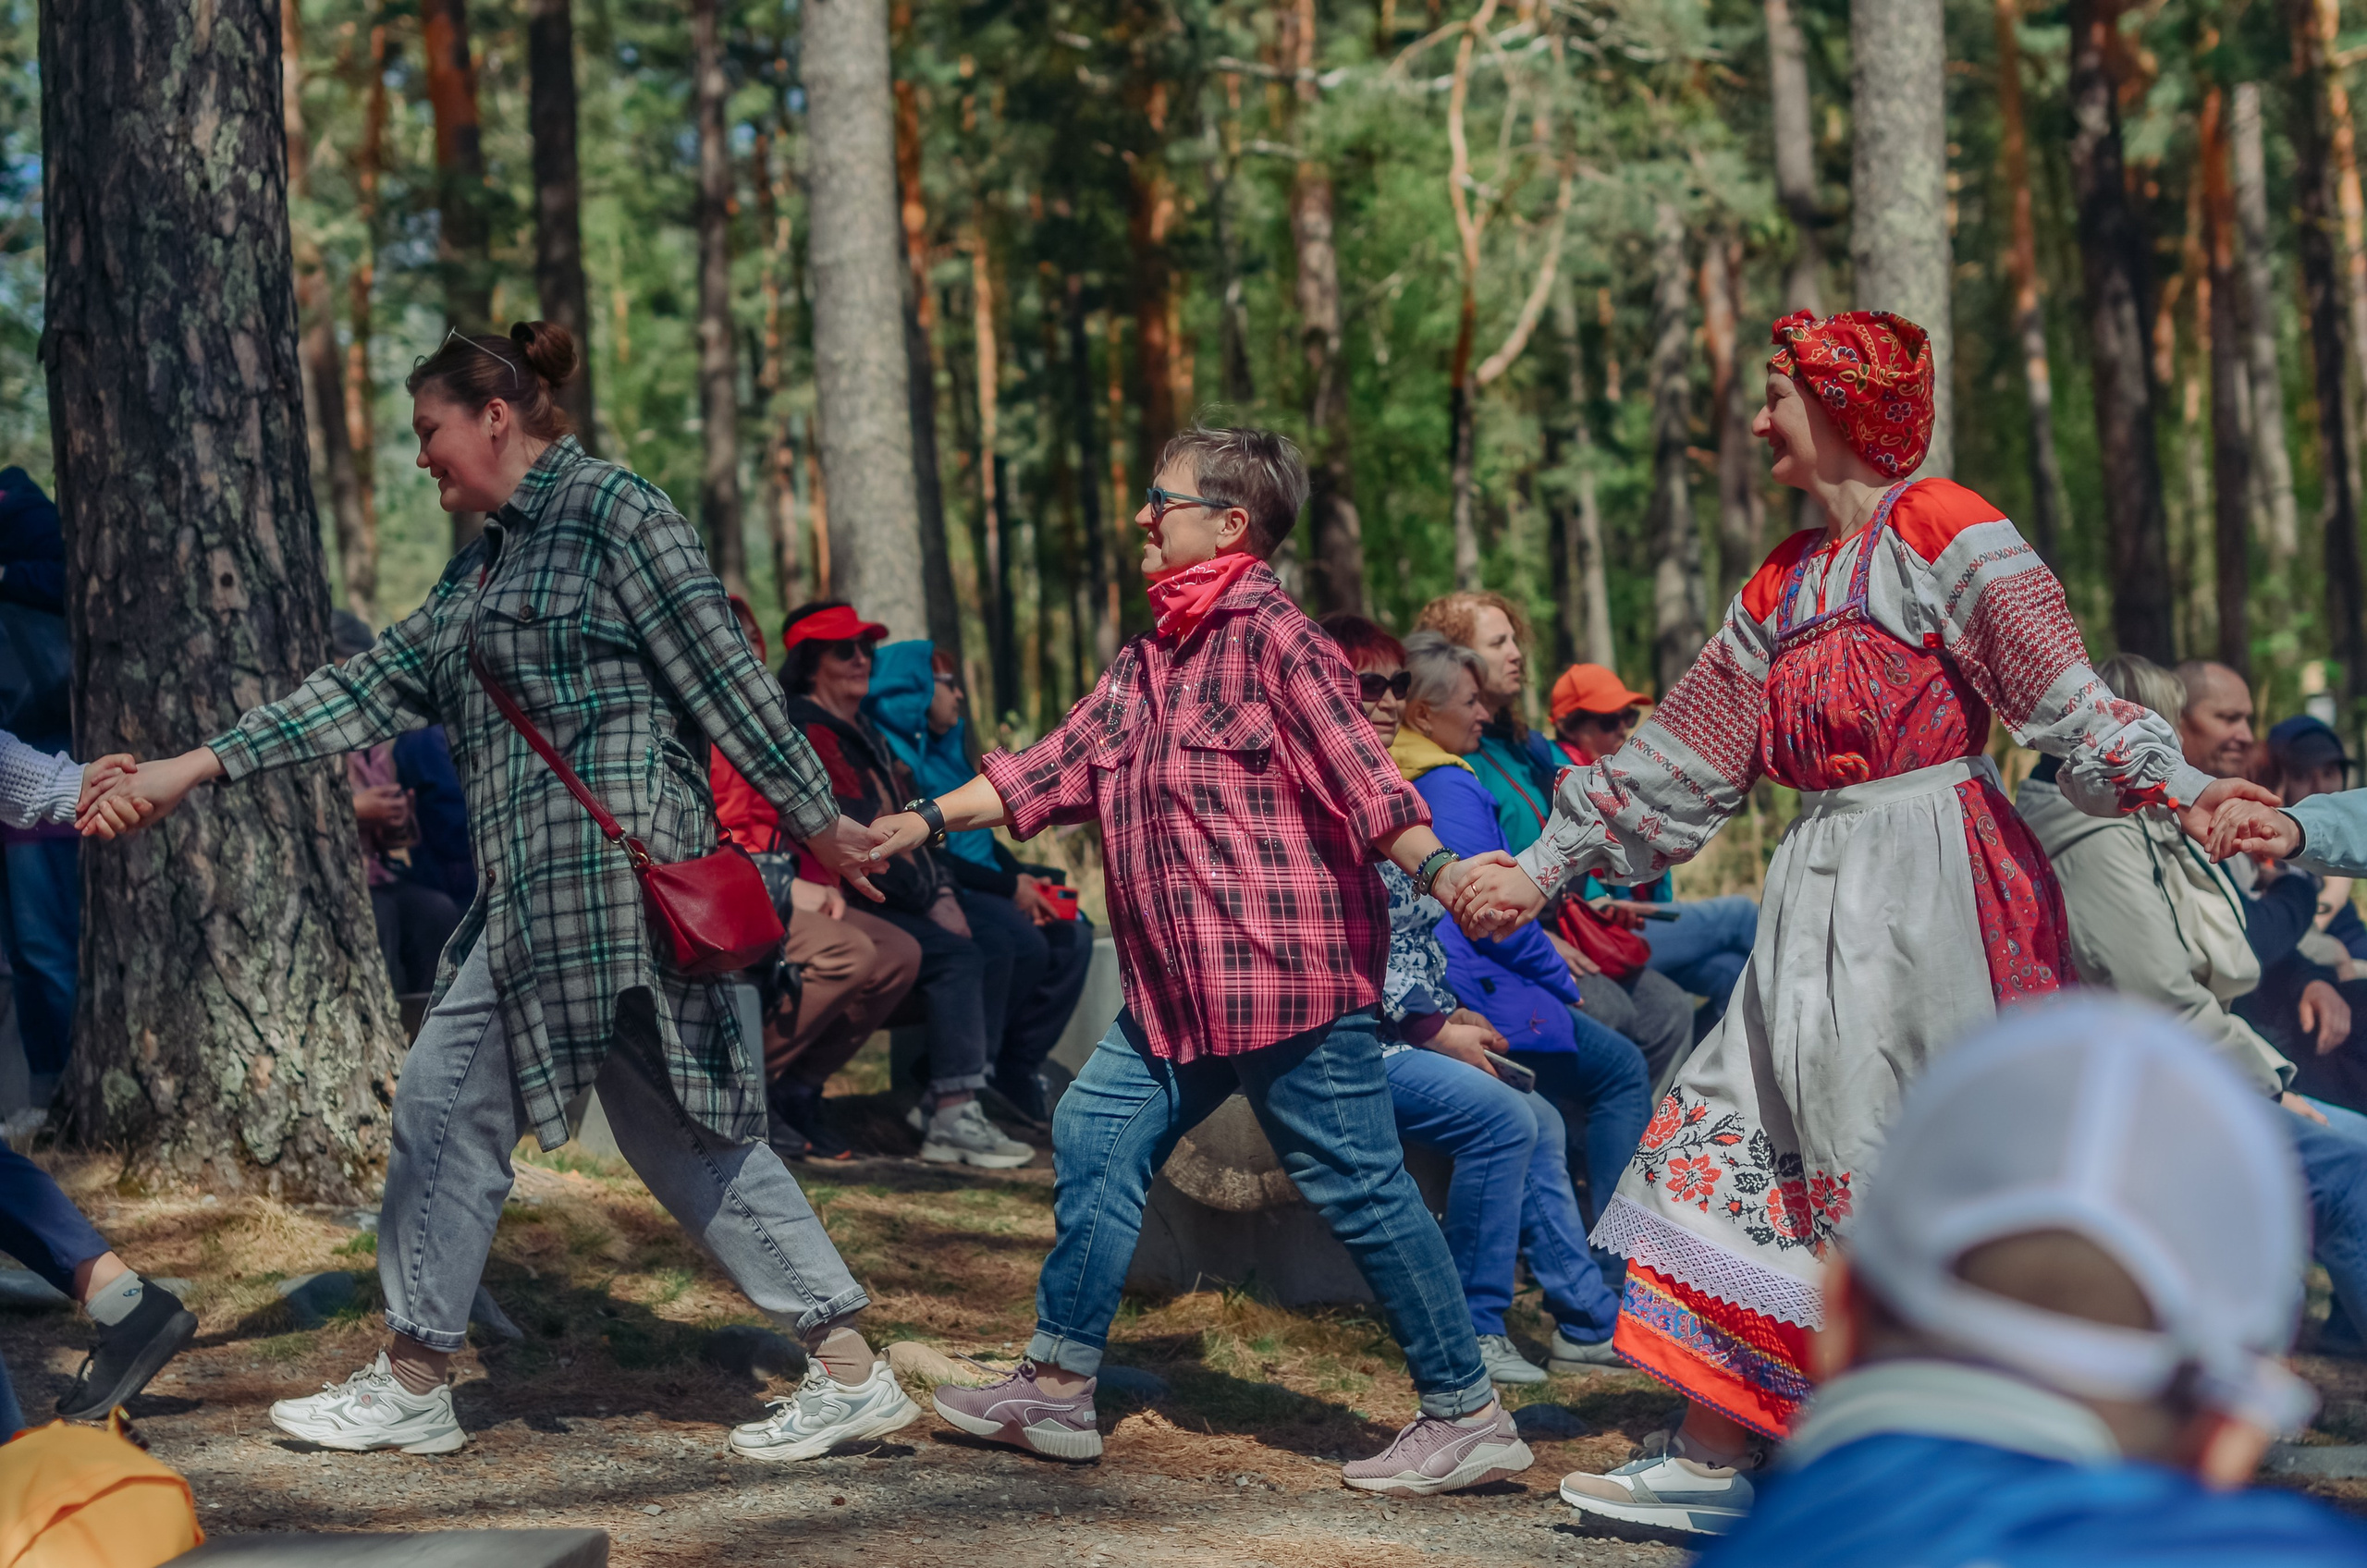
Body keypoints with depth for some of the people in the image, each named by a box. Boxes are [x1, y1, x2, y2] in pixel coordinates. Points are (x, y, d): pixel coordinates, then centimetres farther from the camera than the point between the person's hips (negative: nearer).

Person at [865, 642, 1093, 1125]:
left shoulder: (943, 749, 19)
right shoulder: (890, 755, -11)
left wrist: (1023, 877, 3)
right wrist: (1008, 886, -16)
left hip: (981, 884, 10)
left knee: (1069, 936, -5)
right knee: (1023, 945, -30)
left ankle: (1018, 1068, -1)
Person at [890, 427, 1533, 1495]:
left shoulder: (1273, 637, -10)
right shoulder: (1152, 656, 17)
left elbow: (1356, 769, -20)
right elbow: (1064, 762, 22)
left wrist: (1439, 870, -32)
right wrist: (929, 819, 21)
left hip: (1285, 968, -9)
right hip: (1183, 987, 9)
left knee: (1357, 1185, -5)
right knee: (1096, 1137, 10)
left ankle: (1468, 1417, 2)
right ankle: (1058, 1391, 19)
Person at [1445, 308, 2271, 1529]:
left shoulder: (1940, 529, -3)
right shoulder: (1782, 585, 19)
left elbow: (2060, 689, -12)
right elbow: (1679, 758, 21)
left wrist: (2172, 785, -28)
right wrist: (1539, 871, 20)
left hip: (1933, 876, -7)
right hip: (1824, 884, 8)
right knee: (1749, 1134, 3)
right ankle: (1720, 1454, 8)